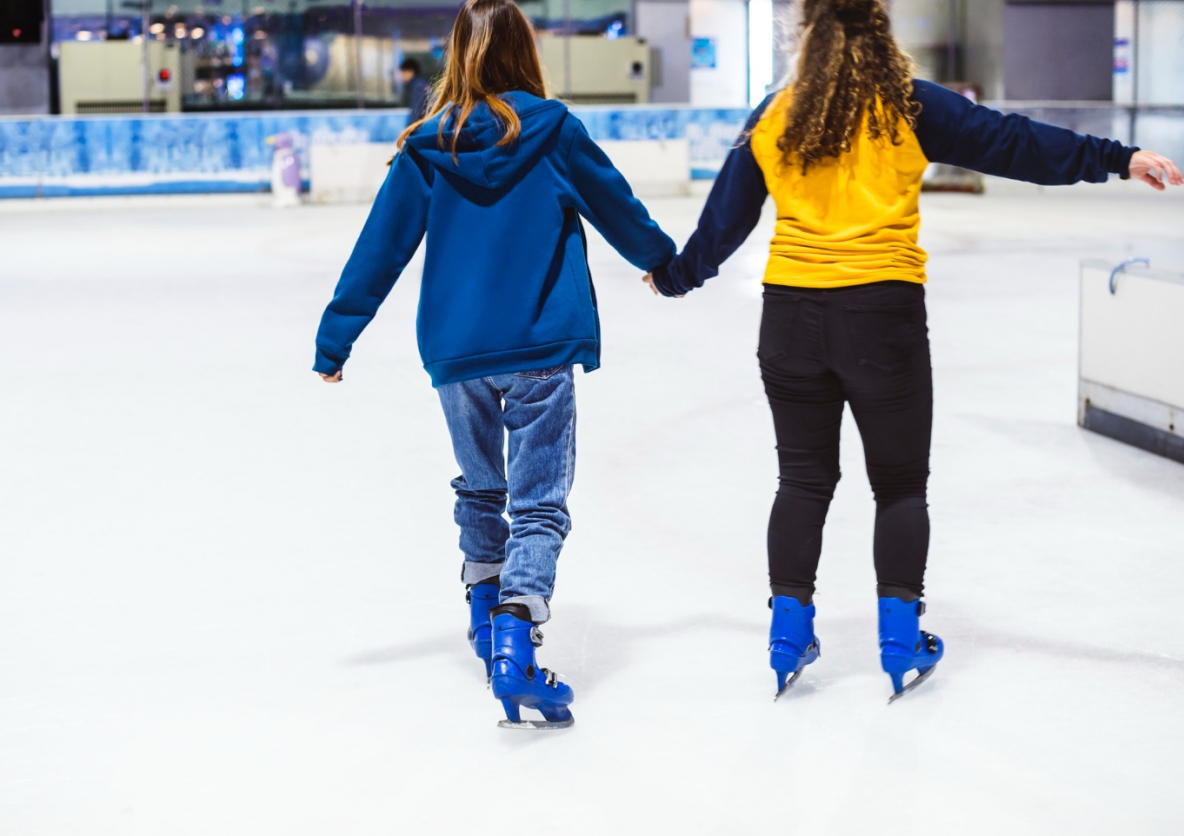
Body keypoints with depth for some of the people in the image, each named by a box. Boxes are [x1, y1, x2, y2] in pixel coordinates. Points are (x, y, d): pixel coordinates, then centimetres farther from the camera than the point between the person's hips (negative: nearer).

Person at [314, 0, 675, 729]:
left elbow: (381, 248, 1)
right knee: (539, 503, -2)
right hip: (541, 349, -3)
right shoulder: (553, 130, -3)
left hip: (456, 351, 3)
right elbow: (616, 206, 10)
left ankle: (486, 614, 38)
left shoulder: (427, 147, 0)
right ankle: (514, 640, -20)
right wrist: (665, 260, 29)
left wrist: (336, 337, 8)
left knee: (480, 490, 24)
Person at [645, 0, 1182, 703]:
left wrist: (675, 276, 29)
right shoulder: (910, 108, -3)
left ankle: (788, 634, 14)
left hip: (792, 313, 3)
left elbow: (724, 219, 13)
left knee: (804, 478, 15)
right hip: (882, 310, -3)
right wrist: (1117, 159, -6)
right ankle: (901, 641, 10)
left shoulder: (773, 119, 6)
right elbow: (1009, 142, -7)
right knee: (900, 482, 11)